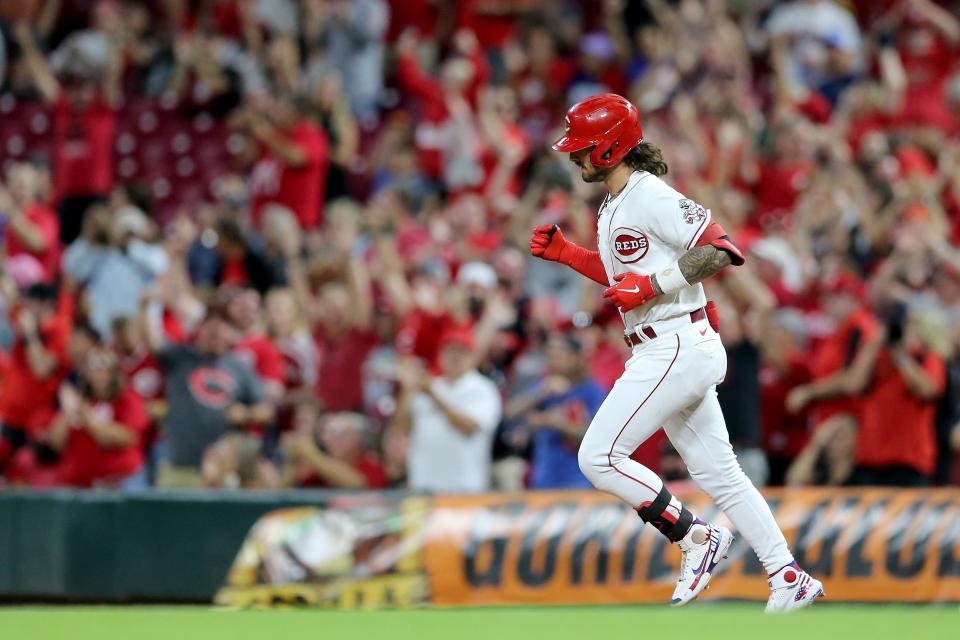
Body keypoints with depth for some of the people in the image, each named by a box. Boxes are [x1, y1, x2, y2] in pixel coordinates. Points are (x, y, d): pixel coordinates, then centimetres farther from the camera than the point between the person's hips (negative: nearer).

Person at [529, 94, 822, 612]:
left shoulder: (651, 197, -14)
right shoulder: (615, 205, 17)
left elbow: (721, 250, -20)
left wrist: (651, 285, -21)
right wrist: (565, 253, 19)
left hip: (677, 349, -10)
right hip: (662, 353, 10)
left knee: (599, 457, -11)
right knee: (717, 473, 10)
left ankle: (695, 537, -3)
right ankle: (789, 579, 10)